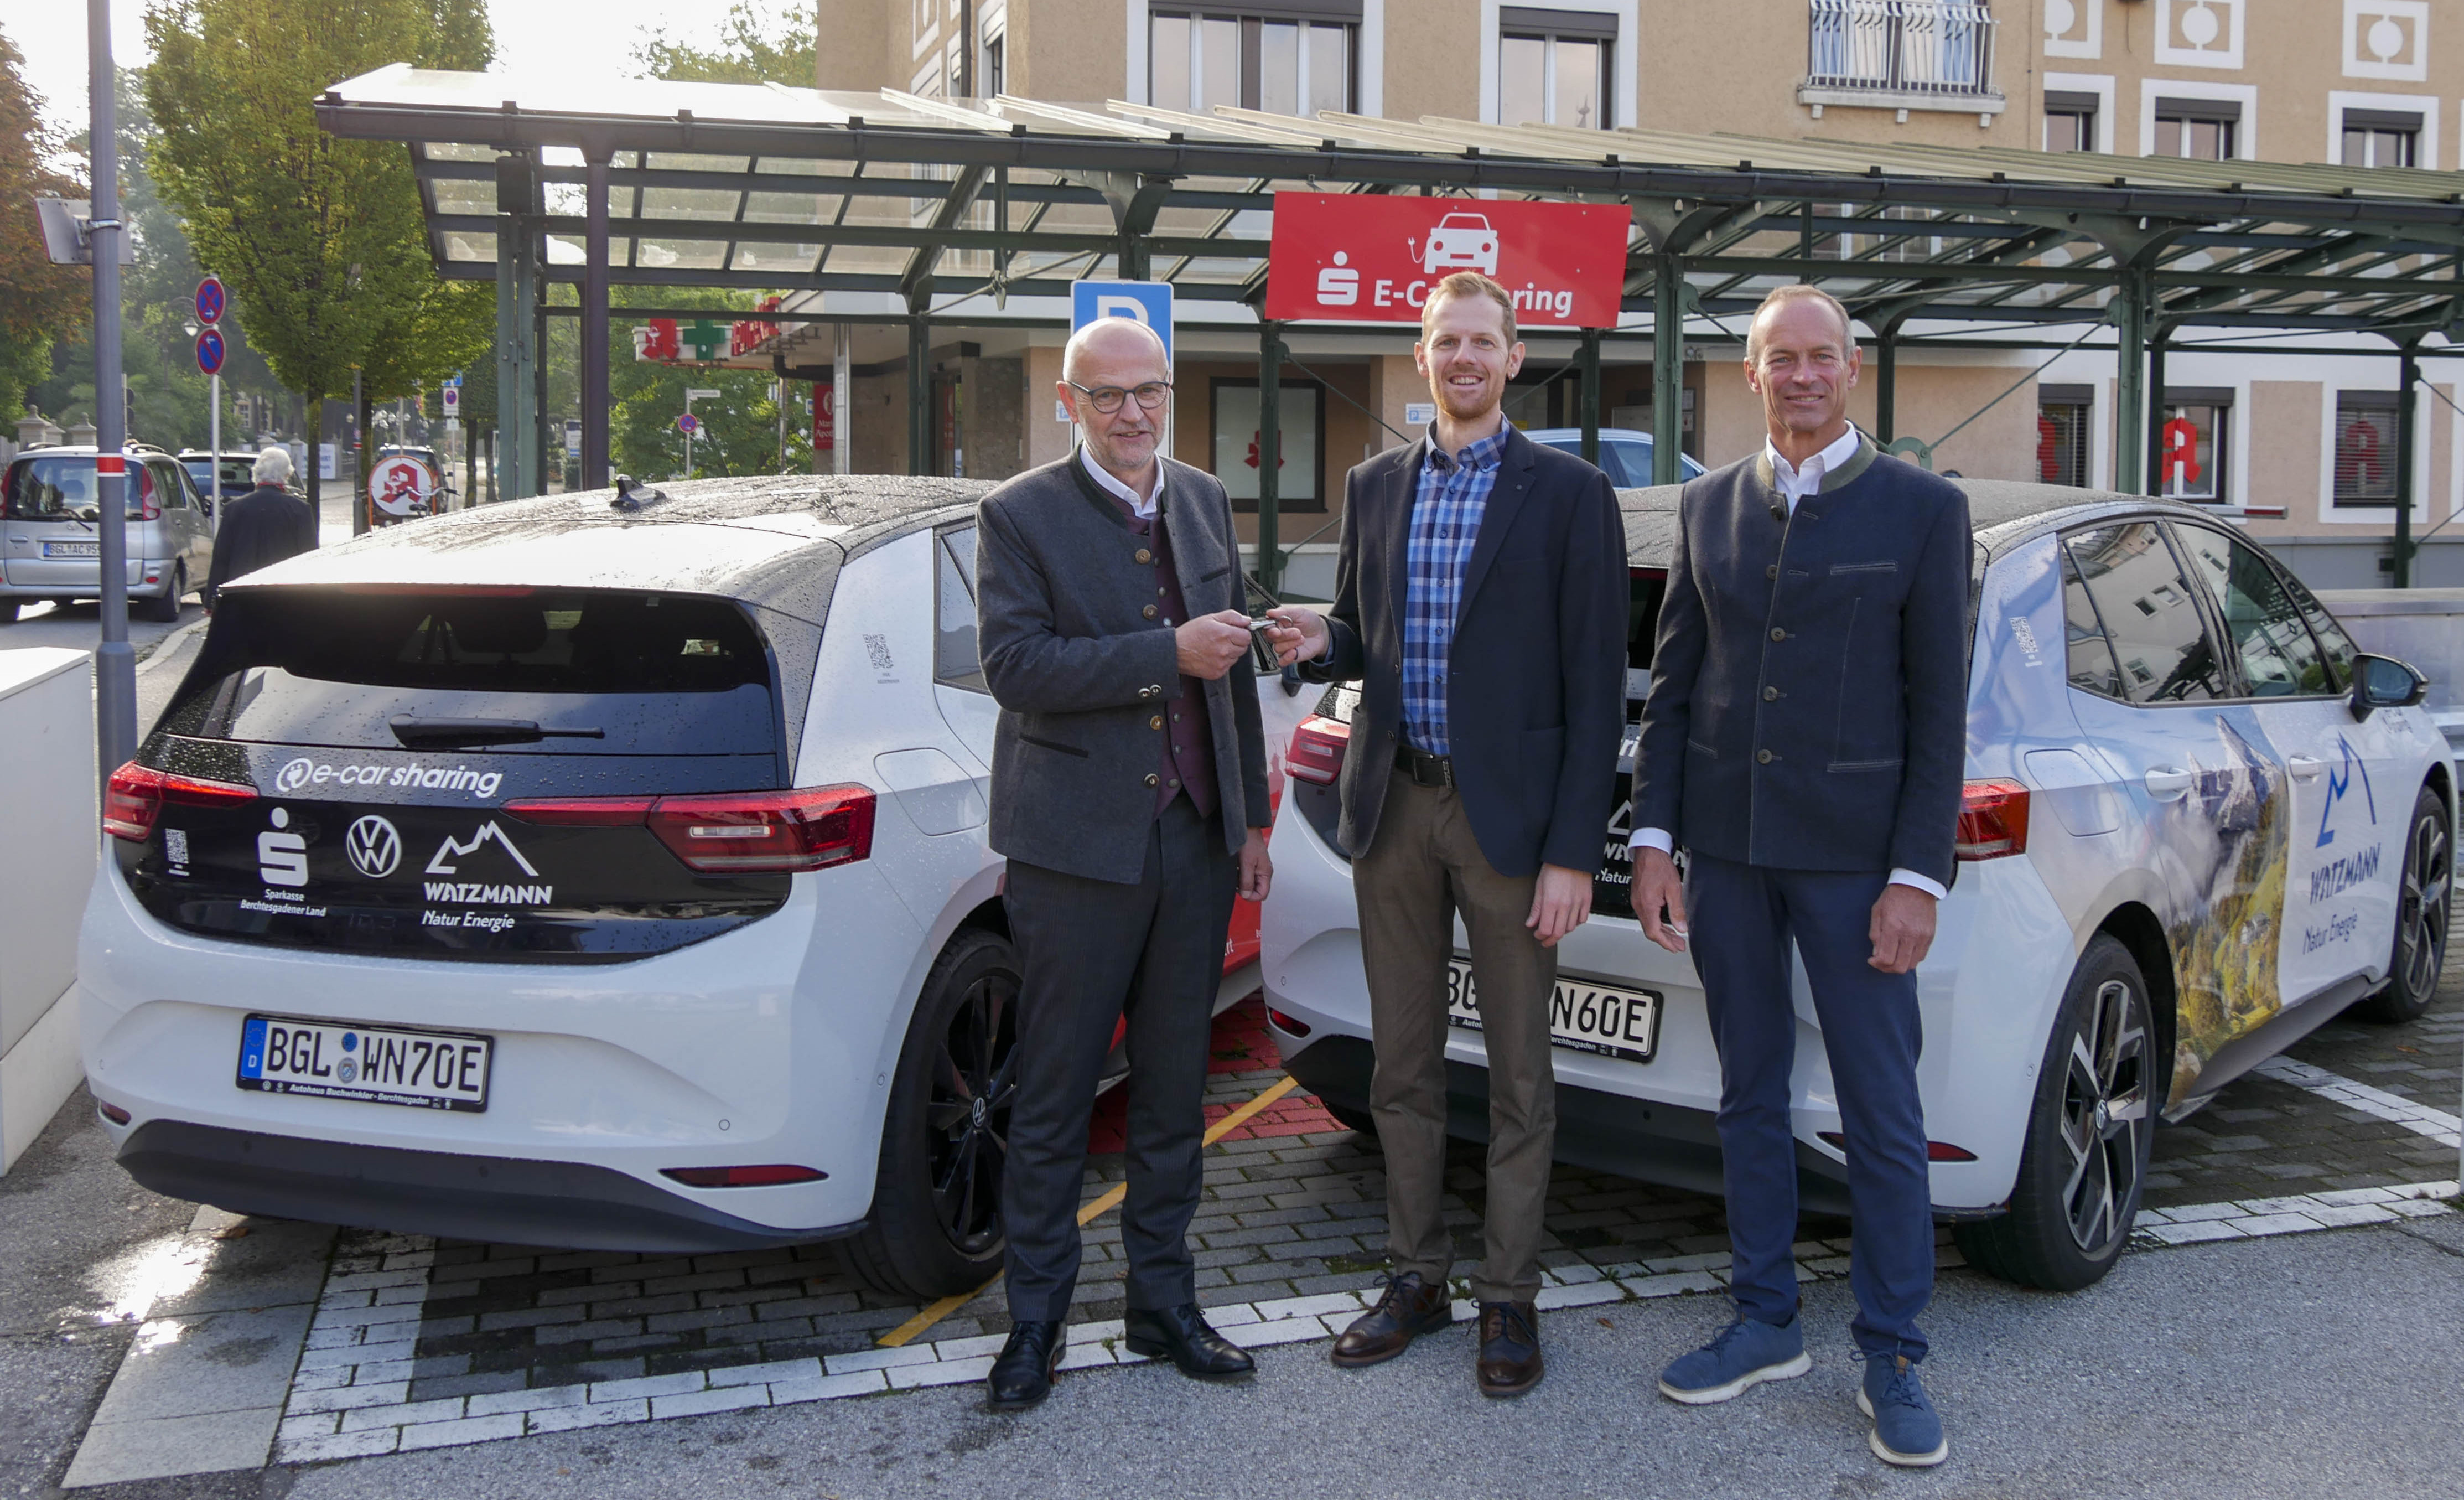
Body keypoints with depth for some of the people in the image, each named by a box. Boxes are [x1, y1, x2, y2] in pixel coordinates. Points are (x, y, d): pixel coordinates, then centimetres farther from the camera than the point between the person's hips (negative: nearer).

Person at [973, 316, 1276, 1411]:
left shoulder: (1207, 504, 12)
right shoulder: (1021, 516, -4)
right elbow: (1013, 662, -17)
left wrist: (1252, 817, 14)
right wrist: (1168, 654, -20)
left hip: (1197, 839, 5)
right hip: (1079, 843, -5)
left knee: (1174, 1089, 13)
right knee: (1055, 1095, 4)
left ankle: (1163, 1301, 26)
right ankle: (1036, 1320, 17)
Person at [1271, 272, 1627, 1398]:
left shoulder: (1569, 494, -5)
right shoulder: (1374, 487, 10)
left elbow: (1593, 684, -8)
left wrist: (1573, 851, -13)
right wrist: (1323, 643, -7)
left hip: (1508, 815, -4)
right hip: (1393, 807, 5)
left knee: (1518, 1073, 6)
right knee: (1402, 1062, 13)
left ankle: (1508, 1298, 19)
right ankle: (1418, 1276, 27)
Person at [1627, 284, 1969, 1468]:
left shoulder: (1922, 510, -2)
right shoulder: (1707, 506, 8)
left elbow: (1940, 710, -5)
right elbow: (1672, 685, 9)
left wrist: (1918, 879, -10)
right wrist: (1653, 841, 2)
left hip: (1853, 852, -3)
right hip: (1726, 846, 4)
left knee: (1882, 1116, 1)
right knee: (1750, 1096, 13)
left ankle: (1891, 1360, 15)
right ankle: (1766, 1324, 27)